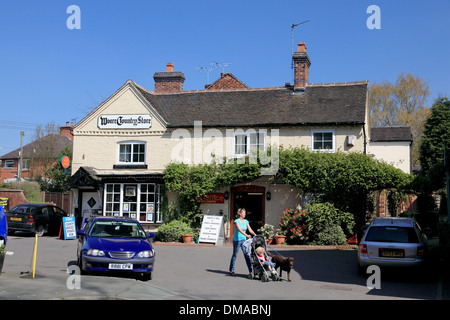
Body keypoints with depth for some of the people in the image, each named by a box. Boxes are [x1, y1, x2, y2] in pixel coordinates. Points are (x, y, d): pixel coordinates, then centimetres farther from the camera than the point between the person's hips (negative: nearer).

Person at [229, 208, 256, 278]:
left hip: (244, 240, 4)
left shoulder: (246, 221, 8)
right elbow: (239, 229, -24)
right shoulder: (236, 221, -10)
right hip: (237, 240, -4)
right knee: (234, 255, 8)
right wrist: (246, 235, -37)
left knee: (247, 255, -5)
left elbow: (250, 230, 2)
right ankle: (231, 270, 23)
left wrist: (255, 234, -17)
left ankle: (250, 271, -8)